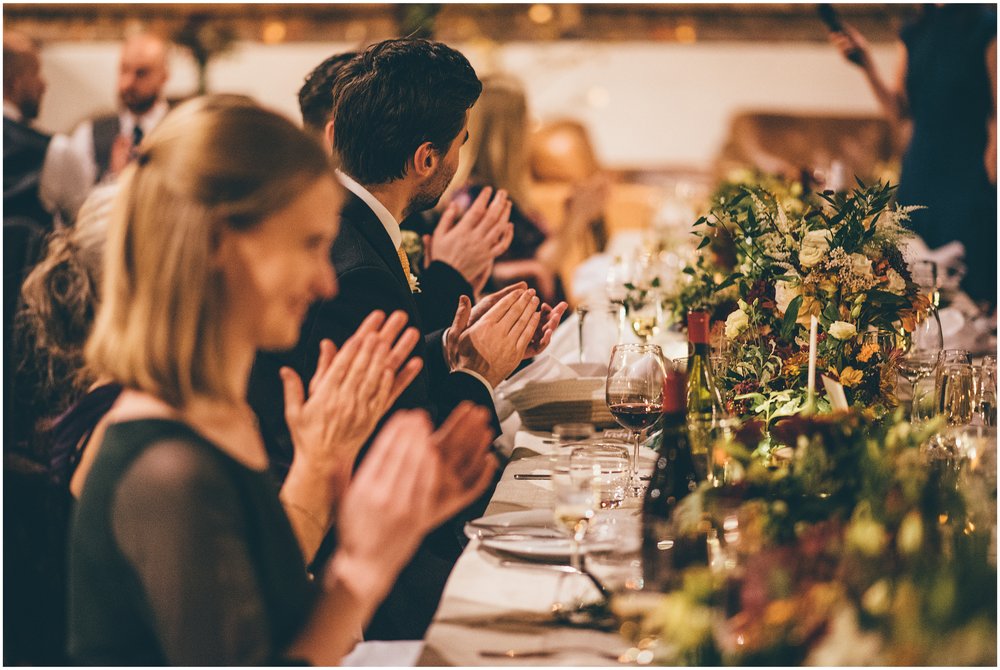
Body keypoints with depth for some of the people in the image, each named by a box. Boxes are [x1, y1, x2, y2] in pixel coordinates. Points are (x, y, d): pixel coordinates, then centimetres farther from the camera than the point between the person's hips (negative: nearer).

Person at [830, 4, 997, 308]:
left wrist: (990, 177, -14)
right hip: (919, 175, 6)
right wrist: (866, 64, -5)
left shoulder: (986, 28, -9)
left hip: (970, 178, -6)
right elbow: (899, 111, 6)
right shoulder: (914, 35, 9)